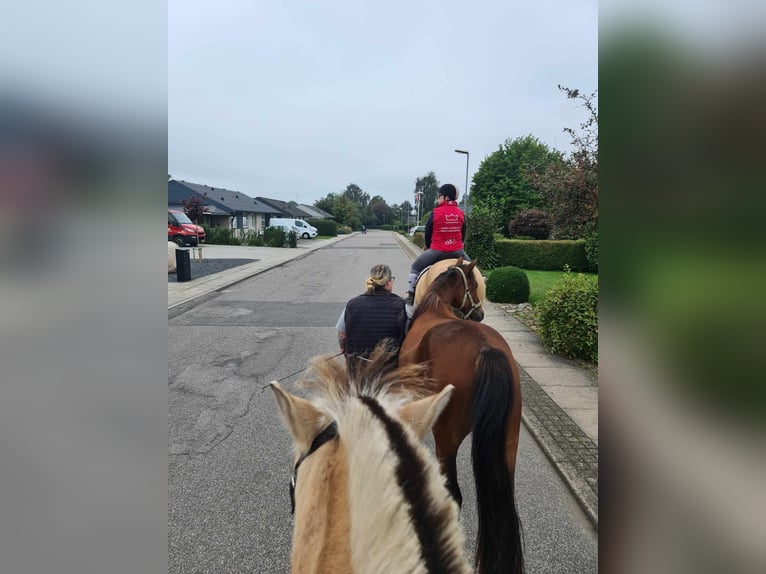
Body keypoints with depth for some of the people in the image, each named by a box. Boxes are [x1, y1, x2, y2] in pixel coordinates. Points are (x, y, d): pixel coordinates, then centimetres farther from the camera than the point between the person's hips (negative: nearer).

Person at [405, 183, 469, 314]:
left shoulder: (435, 212, -7)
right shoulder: (461, 213, 4)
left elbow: (427, 233, 2)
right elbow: (463, 234, 11)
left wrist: (427, 247, 20)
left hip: (437, 251, -3)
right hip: (457, 251, 3)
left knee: (415, 268, 15)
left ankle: (409, 304, 11)